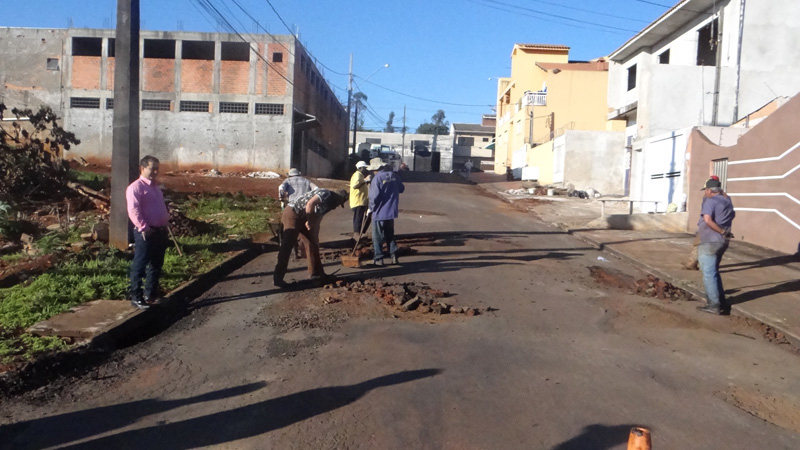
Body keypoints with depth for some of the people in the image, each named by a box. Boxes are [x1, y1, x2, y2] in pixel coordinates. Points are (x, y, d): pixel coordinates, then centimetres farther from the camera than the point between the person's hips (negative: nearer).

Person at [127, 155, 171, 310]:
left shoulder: (156, 187, 17)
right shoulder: (135, 187, -11)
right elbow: (133, 211, -19)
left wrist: (166, 226, 18)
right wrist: (144, 228, -23)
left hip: (160, 232, 9)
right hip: (145, 233, -9)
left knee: (156, 265, 15)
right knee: (139, 266, -1)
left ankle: (151, 294, 27)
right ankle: (136, 297, 6)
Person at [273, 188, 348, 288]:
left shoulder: (329, 203, 18)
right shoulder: (326, 194, -12)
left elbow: (317, 221, 19)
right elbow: (310, 204, -27)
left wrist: (315, 239, 15)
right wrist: (309, 221, -15)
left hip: (302, 218, 10)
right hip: (293, 213, -10)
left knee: (312, 244, 12)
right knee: (287, 246, -11)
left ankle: (316, 272, 20)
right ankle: (278, 277, -8)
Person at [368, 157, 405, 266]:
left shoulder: (377, 178, -17)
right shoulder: (394, 175, 2)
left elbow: (374, 196, -18)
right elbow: (401, 189, 14)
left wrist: (371, 208, -5)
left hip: (379, 212, -6)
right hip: (391, 211, 6)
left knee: (377, 237, 5)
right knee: (390, 235, 17)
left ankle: (378, 258, 7)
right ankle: (394, 256, 13)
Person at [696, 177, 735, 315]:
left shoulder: (710, 201, -14)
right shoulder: (727, 201, 12)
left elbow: (707, 219, -27)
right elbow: (731, 216, 24)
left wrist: (722, 232, -20)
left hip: (709, 242, -9)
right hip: (722, 242, 9)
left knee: (708, 274, -3)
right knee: (714, 272, 19)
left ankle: (714, 305, -2)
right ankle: (722, 303, 22)